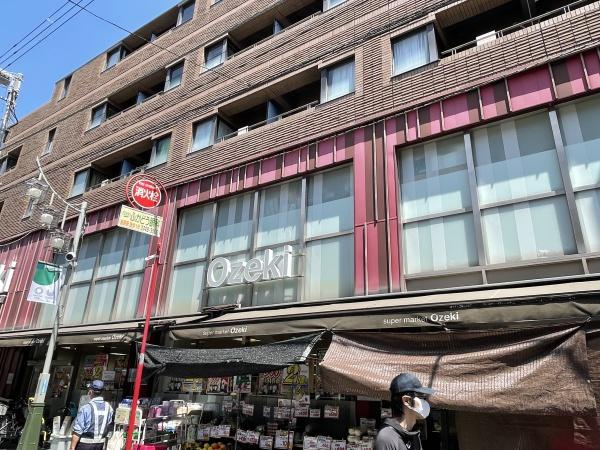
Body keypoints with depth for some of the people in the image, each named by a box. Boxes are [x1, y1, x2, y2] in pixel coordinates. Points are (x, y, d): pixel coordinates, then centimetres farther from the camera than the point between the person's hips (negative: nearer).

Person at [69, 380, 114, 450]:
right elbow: (108, 425, 2)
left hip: (85, 444, -4)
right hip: (100, 444, 4)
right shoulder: (109, 408, -5)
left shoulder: (85, 408, -19)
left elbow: (77, 431, -17)